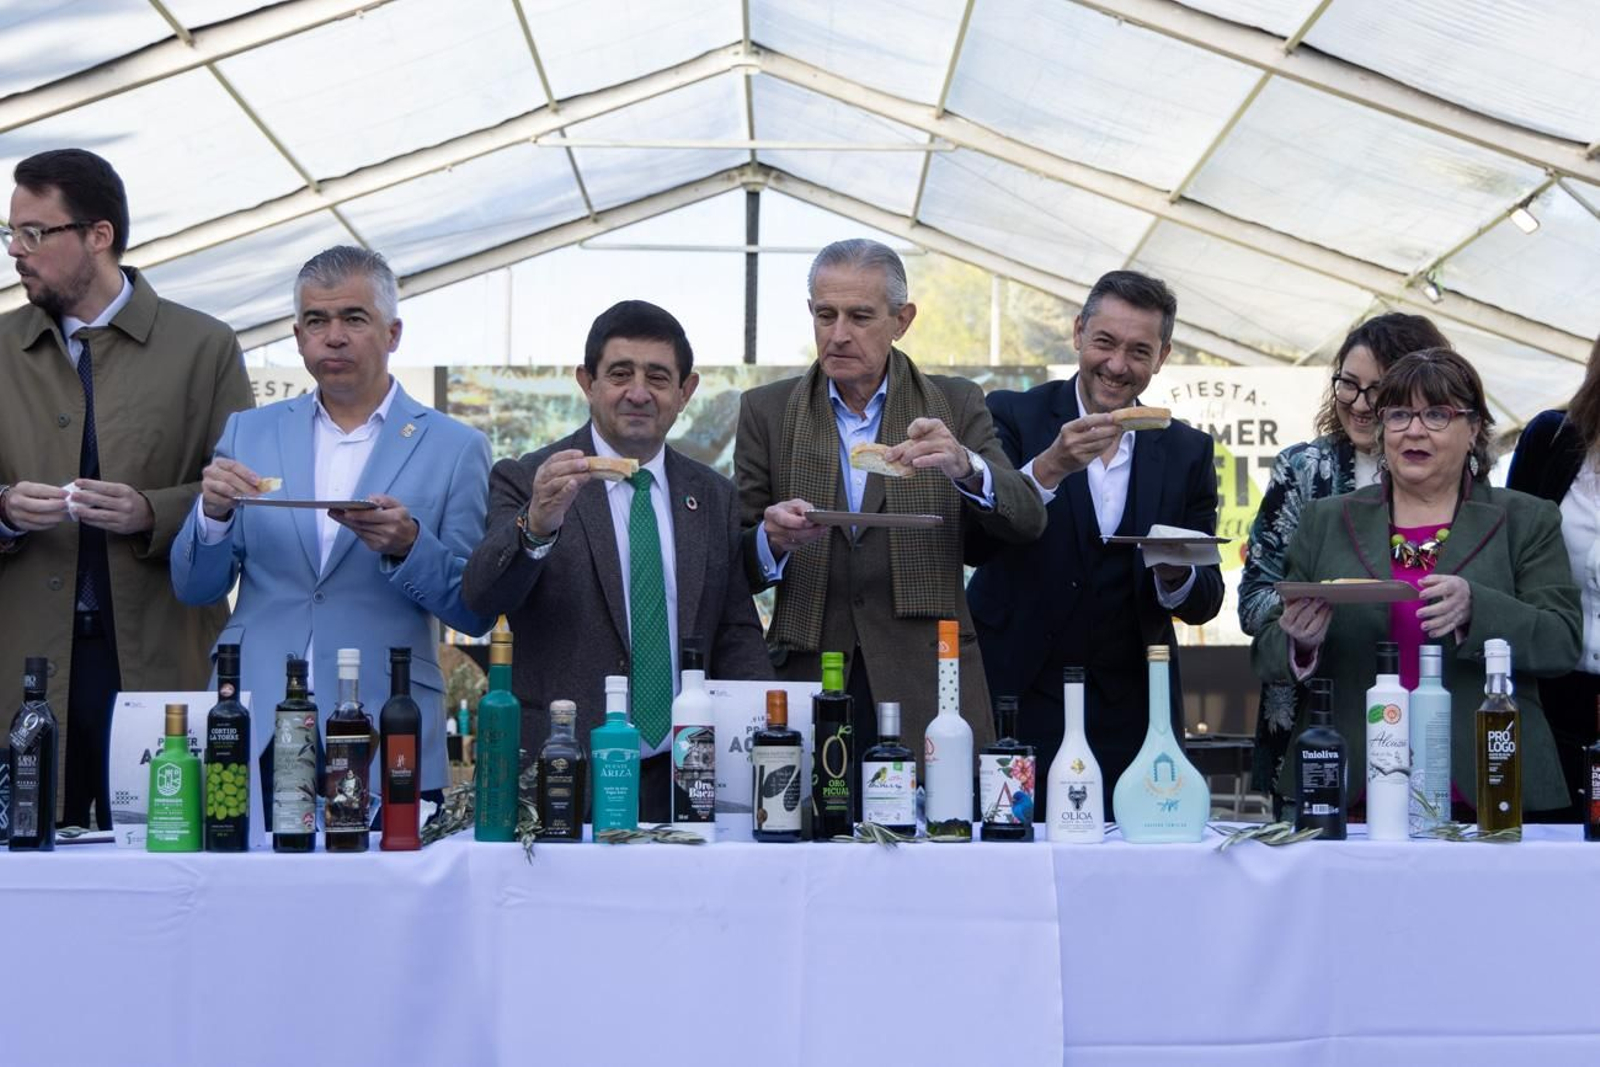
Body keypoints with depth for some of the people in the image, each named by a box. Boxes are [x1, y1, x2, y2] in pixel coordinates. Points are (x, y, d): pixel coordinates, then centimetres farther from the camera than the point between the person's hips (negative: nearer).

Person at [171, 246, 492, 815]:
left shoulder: (455, 447, 4)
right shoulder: (247, 433, 12)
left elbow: (477, 612, 1)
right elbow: (194, 589, 11)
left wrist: (408, 546, -16)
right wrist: (212, 513, -9)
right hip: (252, 738, 2)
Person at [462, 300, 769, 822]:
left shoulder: (714, 498, 13)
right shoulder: (526, 482, 0)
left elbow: (737, 634, 14)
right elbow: (481, 596, -14)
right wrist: (537, 525, -33)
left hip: (684, 775, 3)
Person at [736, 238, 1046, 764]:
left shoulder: (954, 404, 7)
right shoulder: (766, 411, 8)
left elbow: (1027, 521, -3)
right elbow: (735, 562, 7)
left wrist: (964, 467, -22)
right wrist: (772, 539, -16)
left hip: (928, 693, 0)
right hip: (807, 678, 1)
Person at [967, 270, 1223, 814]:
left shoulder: (1188, 452, 8)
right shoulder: (1012, 417, 0)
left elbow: (1205, 601, 7)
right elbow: (970, 544, -12)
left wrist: (1176, 576, -16)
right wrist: (1047, 469, -25)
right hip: (1016, 703, -2)